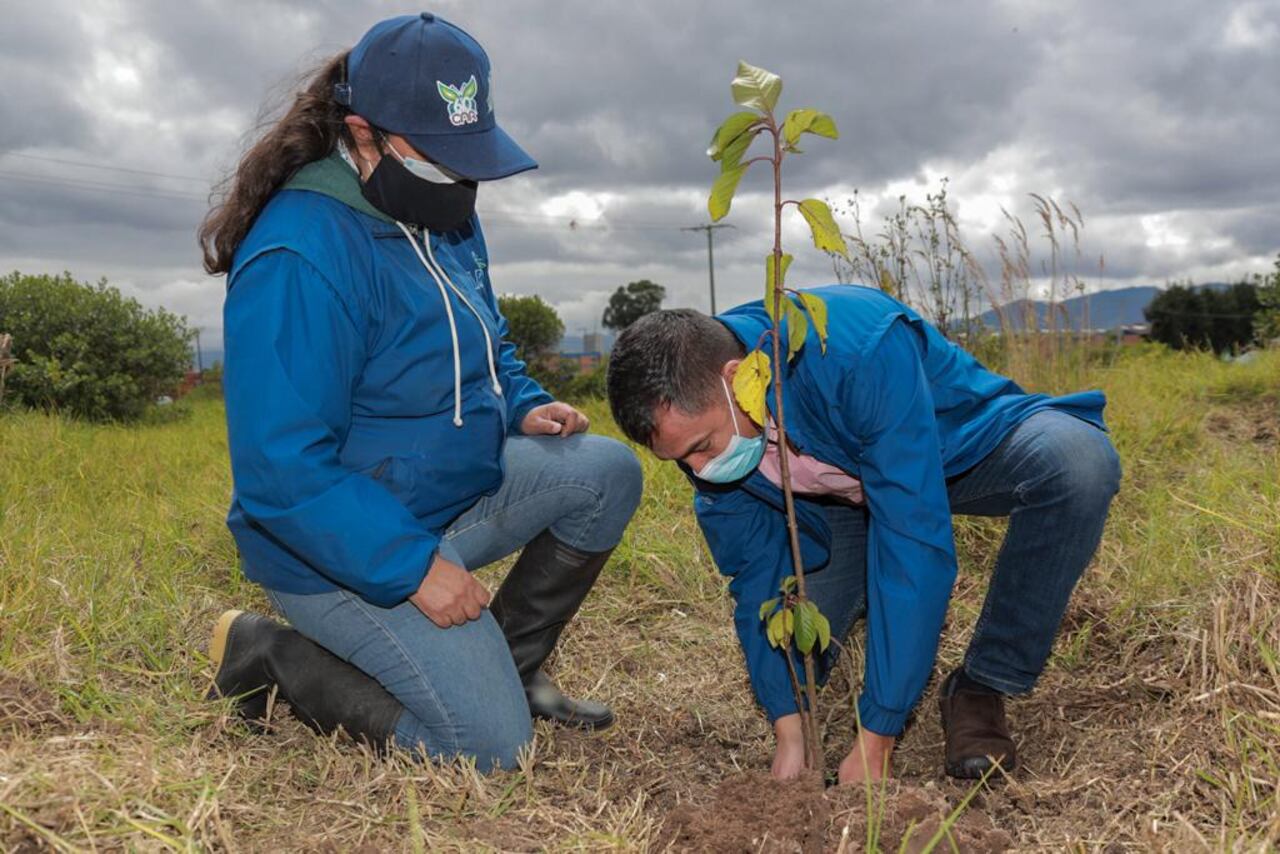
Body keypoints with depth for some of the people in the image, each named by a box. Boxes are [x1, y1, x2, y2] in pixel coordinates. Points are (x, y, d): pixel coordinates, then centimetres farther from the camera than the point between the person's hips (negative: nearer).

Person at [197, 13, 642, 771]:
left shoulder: (445, 215, 2)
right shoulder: (302, 259, -27)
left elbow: (487, 350, 19)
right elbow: (281, 471, -28)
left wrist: (524, 406, -3)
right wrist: (414, 568, -27)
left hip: (460, 492, 9)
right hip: (349, 550, -8)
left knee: (610, 472, -4)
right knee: (490, 745, -10)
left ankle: (509, 661, 11)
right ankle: (268, 654, 7)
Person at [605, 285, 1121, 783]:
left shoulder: (858, 350, -41)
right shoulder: (696, 419, -22)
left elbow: (913, 540, -41)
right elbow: (758, 574, -14)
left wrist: (875, 739, -38)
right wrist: (788, 731, -20)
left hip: (956, 450, -4)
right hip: (842, 494, 4)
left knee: (1077, 460, -36)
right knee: (782, 654, -6)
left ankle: (979, 691, -18)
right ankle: (864, 594, 27)